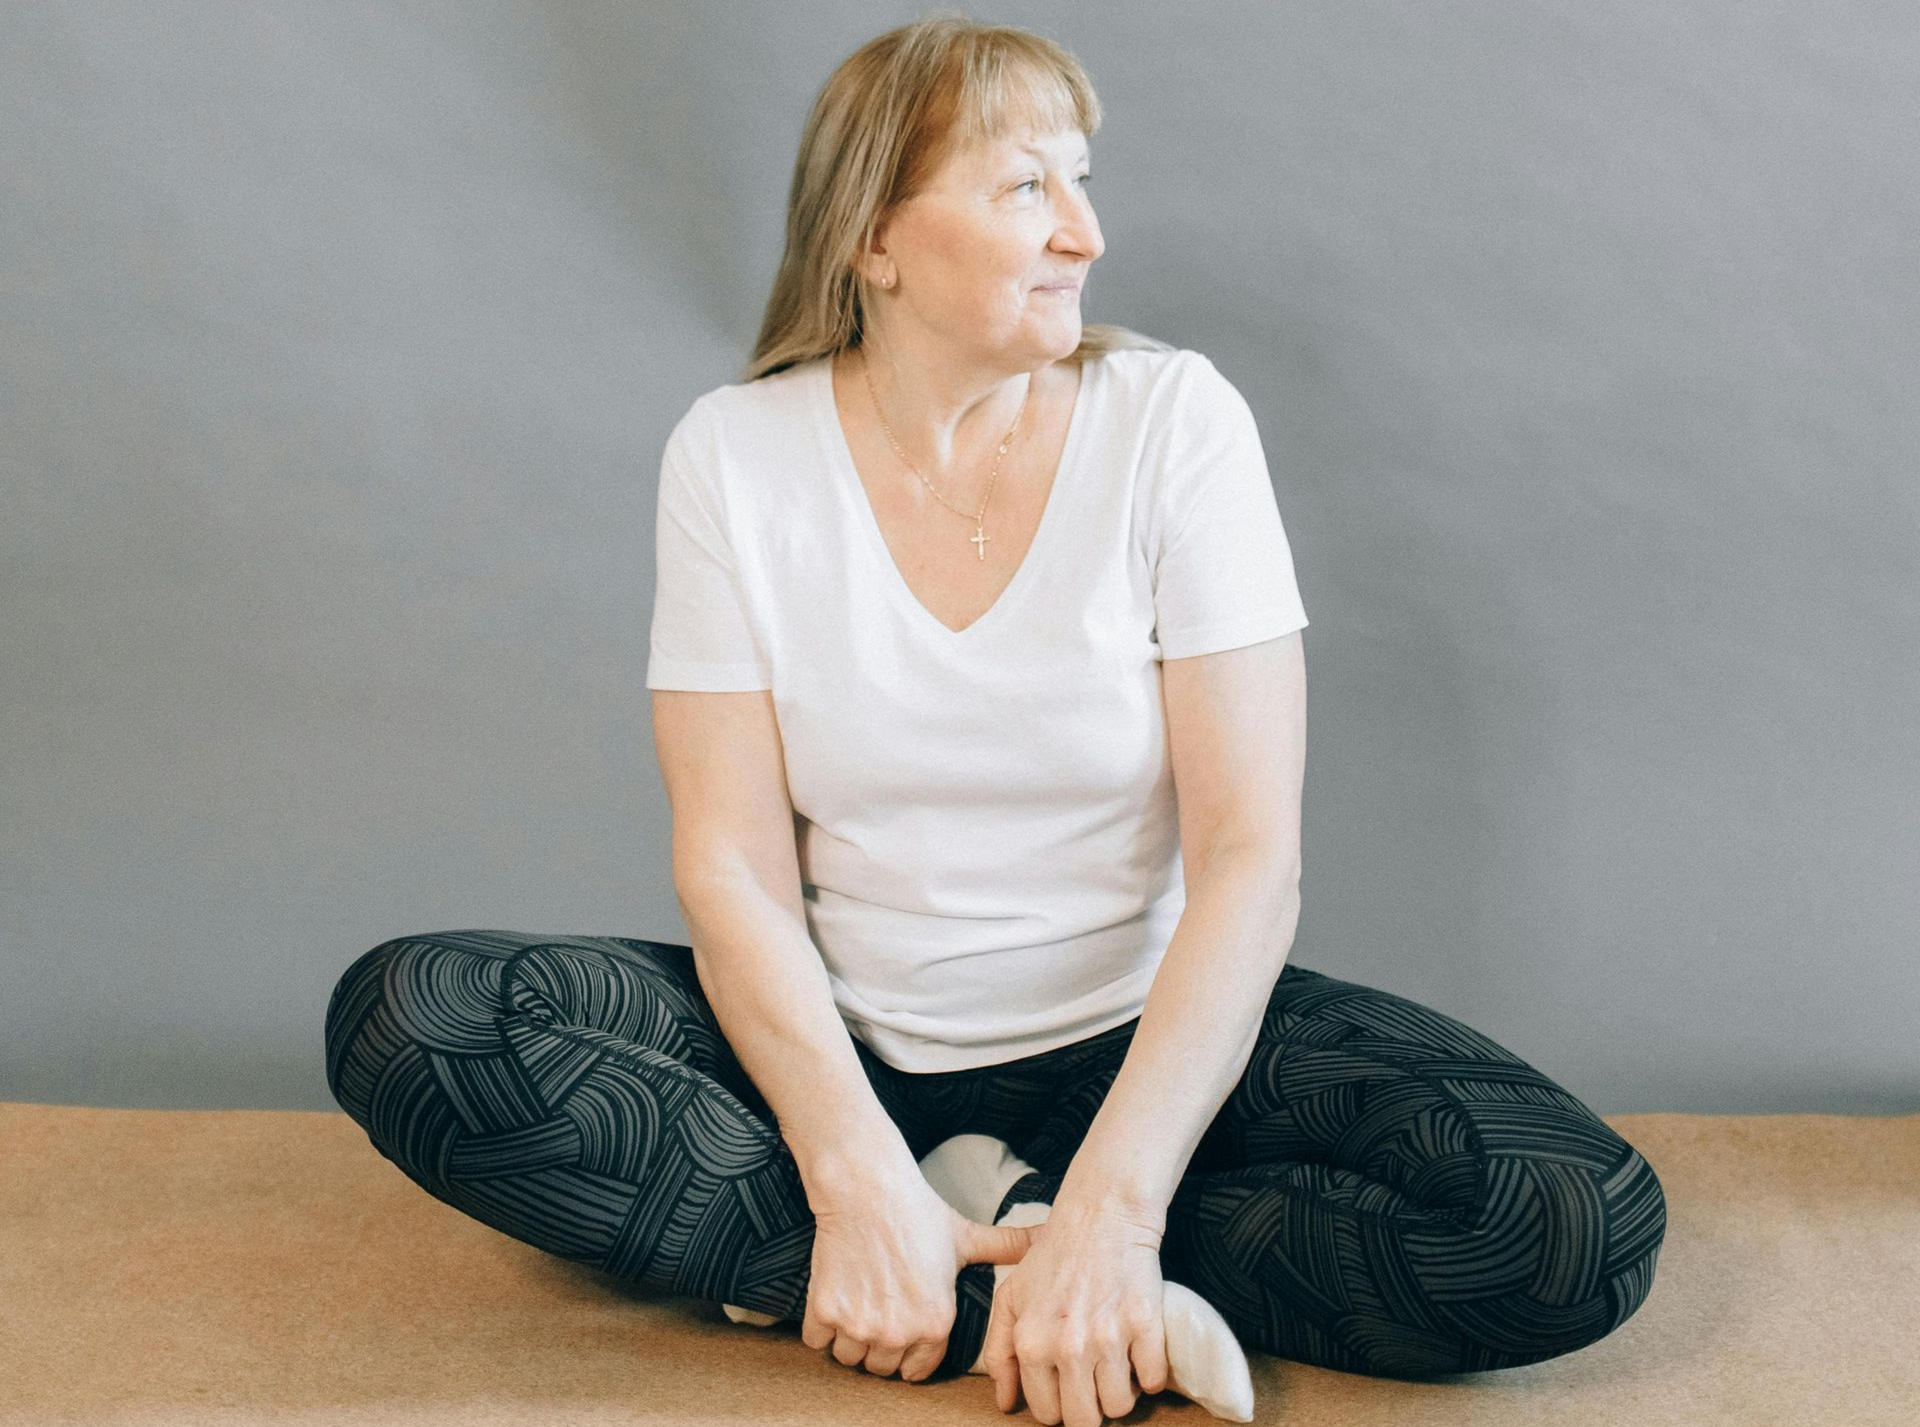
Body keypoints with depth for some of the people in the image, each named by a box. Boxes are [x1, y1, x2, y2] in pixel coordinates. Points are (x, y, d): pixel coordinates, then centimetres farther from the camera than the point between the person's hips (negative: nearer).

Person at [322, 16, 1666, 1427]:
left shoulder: (1174, 418, -9)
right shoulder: (736, 454, -5)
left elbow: (1251, 854, -15)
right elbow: (733, 865, -9)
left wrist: (1109, 1207, -26)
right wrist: (860, 1177, -25)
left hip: (1136, 1033, -1)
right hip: (839, 1042, 2)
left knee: (1580, 1228, -25)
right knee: (399, 1019, -23)